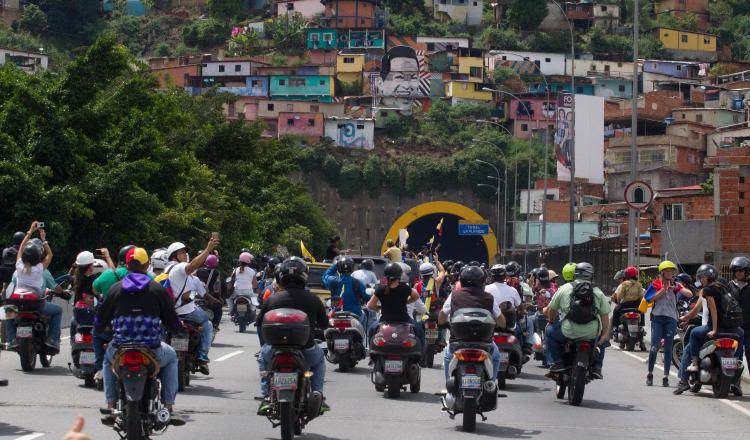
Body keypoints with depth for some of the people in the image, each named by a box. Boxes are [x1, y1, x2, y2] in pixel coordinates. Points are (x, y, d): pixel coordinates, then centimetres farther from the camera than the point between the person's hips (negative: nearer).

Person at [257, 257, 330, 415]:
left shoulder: (273, 299, -2)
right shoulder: (313, 299, -2)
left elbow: (260, 321, 10)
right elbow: (324, 324, 10)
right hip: (306, 353, 0)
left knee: (263, 355, 34)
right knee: (319, 356, 34)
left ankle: (266, 397, 20)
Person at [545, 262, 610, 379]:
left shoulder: (564, 288, 7)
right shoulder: (598, 292, 12)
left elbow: (551, 309, 13)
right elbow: (605, 314, 6)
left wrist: (551, 322, 32)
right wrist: (605, 334, 8)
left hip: (569, 332, -2)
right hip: (592, 334, 2)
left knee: (549, 331, 24)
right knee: (602, 337, 34)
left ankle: (556, 362, 13)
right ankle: (597, 367, 22)